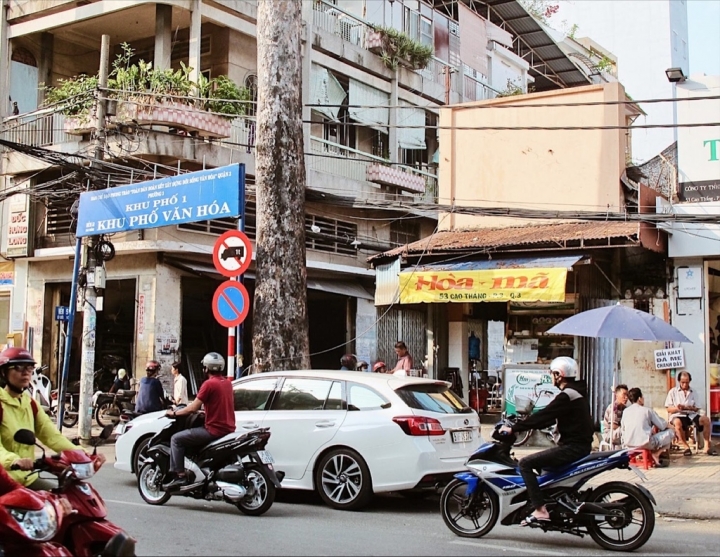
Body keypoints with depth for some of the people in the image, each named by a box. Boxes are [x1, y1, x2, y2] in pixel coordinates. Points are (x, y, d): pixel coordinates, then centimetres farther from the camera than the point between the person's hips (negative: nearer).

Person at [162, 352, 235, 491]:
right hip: (228, 429, 9)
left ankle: (180, 476, -8)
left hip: (214, 430, -9)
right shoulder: (227, 383, 12)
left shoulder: (209, 383, -12)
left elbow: (193, 408, -12)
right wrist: (205, 412, 32)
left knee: (176, 439, -2)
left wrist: (174, 413, 1)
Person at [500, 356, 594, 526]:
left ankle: (540, 510, -19)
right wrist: (523, 424, 17)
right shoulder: (576, 392, 16)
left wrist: (513, 429, -15)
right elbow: (548, 417, 20)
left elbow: (543, 416, -20)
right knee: (538, 462, 27)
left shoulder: (566, 396, -15)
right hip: (581, 445, 10)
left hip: (572, 447, -10)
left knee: (525, 464, -13)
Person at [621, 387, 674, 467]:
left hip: (629, 445, 6)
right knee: (671, 431, 9)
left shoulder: (625, 411, 11)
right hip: (645, 444, -6)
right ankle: (656, 453, -3)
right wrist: (671, 427, 28)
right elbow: (663, 425, 4)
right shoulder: (647, 410, 0)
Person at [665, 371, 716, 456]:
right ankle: (686, 447, -25)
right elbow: (669, 409, 4)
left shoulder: (693, 392, 17)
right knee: (677, 422, -39)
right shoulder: (673, 392, 10)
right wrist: (677, 408, -17)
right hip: (678, 415, -3)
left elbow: (697, 409, 11)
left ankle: (707, 446, -19)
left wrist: (693, 408, -13)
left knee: (706, 419, -27)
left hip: (692, 414, 3)